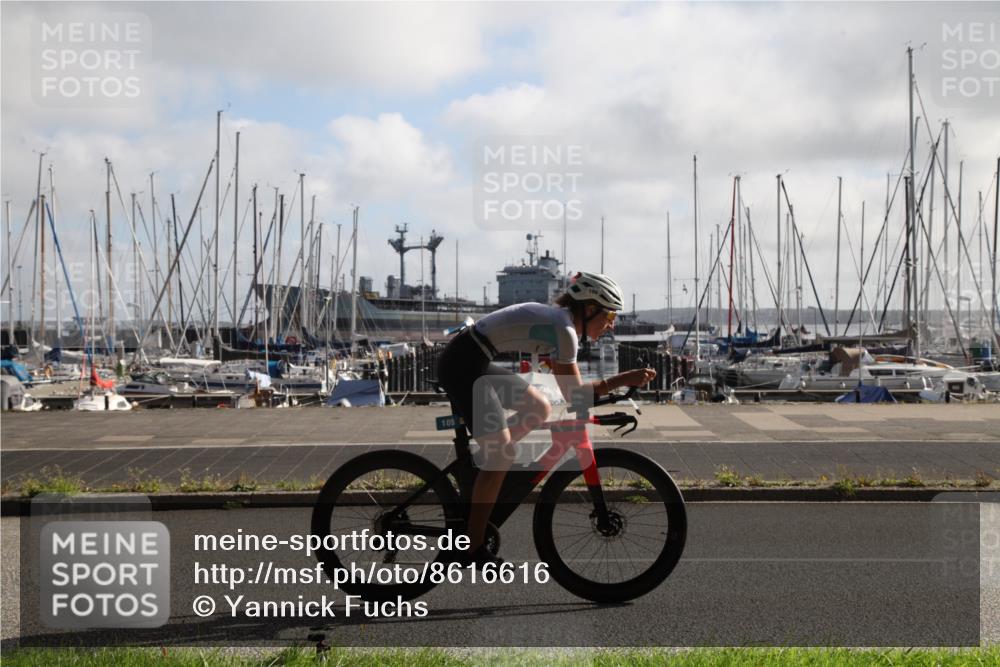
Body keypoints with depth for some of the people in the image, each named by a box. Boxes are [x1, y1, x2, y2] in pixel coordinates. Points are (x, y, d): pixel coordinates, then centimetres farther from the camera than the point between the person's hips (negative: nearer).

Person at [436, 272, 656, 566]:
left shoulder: (558, 318, 12)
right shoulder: (564, 329, -16)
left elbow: (567, 384, 21)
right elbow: (574, 394, -16)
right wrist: (623, 380, -17)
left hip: (476, 363, 10)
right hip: (462, 365, -10)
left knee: (539, 410, 15)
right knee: (503, 454, -9)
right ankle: (474, 550, -3)